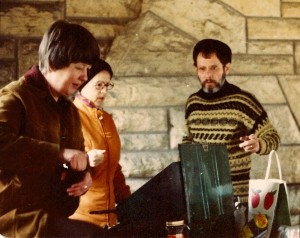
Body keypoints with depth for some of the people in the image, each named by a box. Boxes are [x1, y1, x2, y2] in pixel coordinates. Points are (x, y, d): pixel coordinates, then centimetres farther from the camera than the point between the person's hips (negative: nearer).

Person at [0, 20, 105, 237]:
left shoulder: (69, 109, 17)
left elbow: (78, 153, 27)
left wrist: (85, 173, 3)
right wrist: (60, 153, -31)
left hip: (57, 216, 9)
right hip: (25, 217, -9)